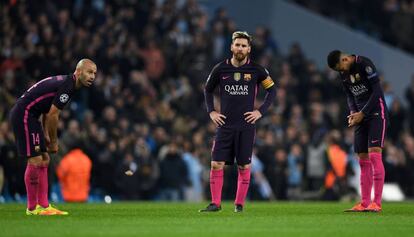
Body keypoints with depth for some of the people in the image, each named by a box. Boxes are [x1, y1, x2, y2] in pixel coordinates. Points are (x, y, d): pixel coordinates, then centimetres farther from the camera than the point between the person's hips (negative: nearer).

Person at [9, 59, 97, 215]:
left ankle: (43, 205, 9)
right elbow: (52, 115, -18)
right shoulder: (67, 86, -18)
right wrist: (53, 142, -7)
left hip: (30, 117, 11)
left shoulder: (64, 82, 14)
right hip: (24, 115, -11)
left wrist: (46, 136, 12)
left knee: (44, 160, 9)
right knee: (35, 160, -10)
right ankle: (32, 208, -4)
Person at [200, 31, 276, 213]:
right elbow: (208, 89, 17)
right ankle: (215, 203, 2)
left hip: (246, 126, -1)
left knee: (244, 167, 1)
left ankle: (239, 203, 12)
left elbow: (271, 90, 8)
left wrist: (260, 111, -2)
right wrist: (211, 111, 6)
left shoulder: (256, 70, -2)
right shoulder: (220, 69, 1)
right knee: (216, 164, -5)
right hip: (225, 124, 1)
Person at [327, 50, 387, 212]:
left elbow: (377, 91, -16)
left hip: (376, 113, -8)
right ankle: (364, 204, 6)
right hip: (361, 116, 8)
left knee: (374, 154, -17)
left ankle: (377, 203, -20)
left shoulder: (364, 64, -15)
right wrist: (353, 112, -2)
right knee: (363, 160, 4)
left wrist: (362, 113, -16)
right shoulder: (343, 74, 8)